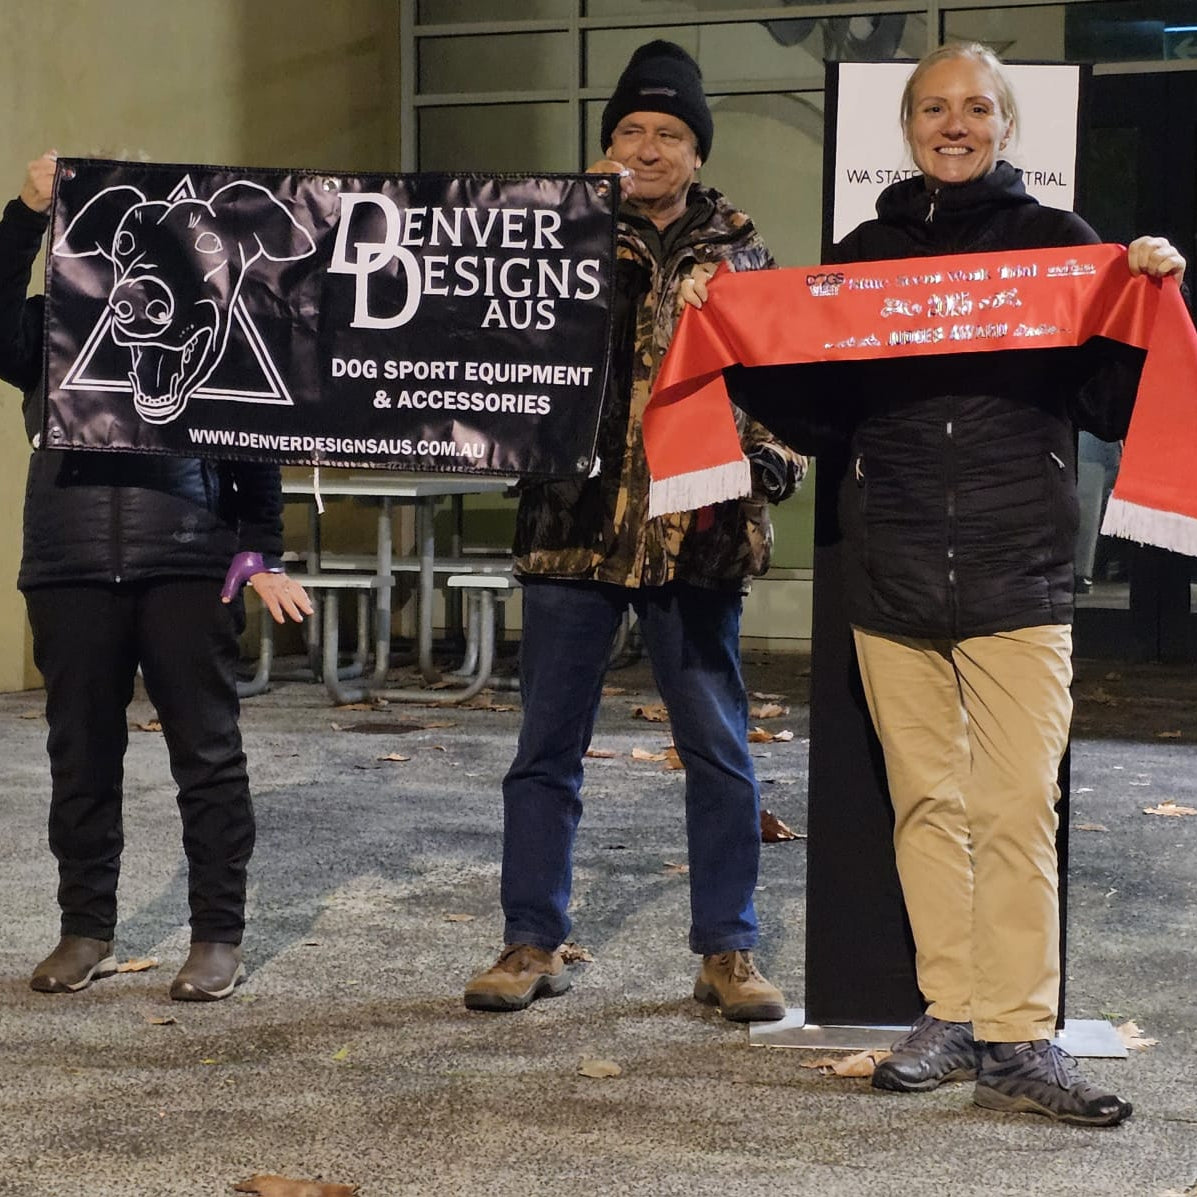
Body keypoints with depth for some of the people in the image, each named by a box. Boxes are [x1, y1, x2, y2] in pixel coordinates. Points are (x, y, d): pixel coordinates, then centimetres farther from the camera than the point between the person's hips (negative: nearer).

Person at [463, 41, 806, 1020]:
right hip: (575, 525, 0)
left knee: (718, 748, 4)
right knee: (547, 746, 6)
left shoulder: (738, 250, 10)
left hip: (695, 532, 0)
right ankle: (533, 943, 16)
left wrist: (772, 463, -6)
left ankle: (727, 950, 14)